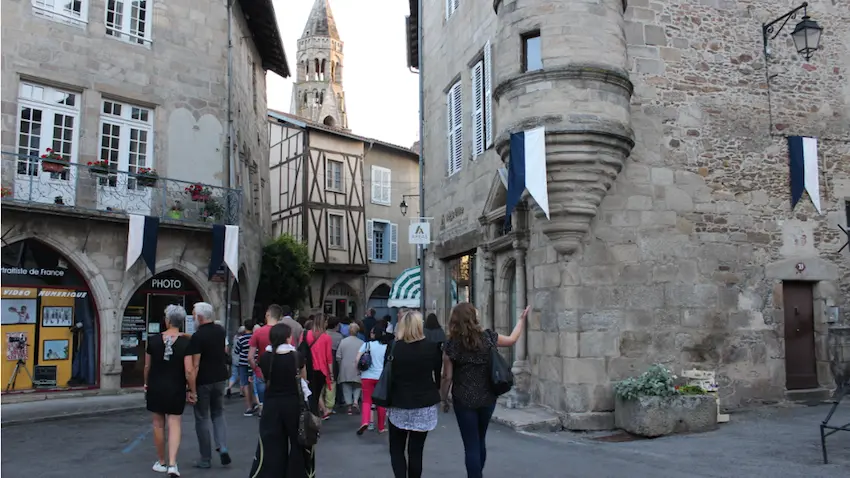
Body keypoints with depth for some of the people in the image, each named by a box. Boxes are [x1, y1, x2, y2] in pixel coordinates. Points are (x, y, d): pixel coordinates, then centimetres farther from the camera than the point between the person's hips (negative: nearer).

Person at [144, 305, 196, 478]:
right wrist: (192, 390, -3)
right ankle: (172, 464, -7)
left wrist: (146, 384, 19)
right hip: (176, 389, -2)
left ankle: (161, 462, 25)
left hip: (156, 388, 2)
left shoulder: (153, 339, -5)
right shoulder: (185, 342, -12)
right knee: (174, 425, 4)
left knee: (158, 424, 14)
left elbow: (147, 366, 3)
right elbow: (189, 370, -14)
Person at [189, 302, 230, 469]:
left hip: (203, 381, -6)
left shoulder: (197, 336, -17)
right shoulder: (221, 331, 3)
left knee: (202, 418, 6)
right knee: (218, 414, 19)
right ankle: (223, 448, 1)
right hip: (220, 379, 6)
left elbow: (195, 365, -21)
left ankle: (206, 459, 12)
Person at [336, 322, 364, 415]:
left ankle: (349, 405, 7)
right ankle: (355, 401, -5)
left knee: (346, 387, 9)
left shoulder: (343, 341, -3)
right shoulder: (362, 343, -6)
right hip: (357, 370, 0)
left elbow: (338, 357, -2)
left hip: (345, 370, 1)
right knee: (357, 386, 15)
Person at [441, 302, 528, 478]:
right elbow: (512, 339, 13)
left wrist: (444, 399, 6)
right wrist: (522, 319, 26)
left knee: (471, 445, 3)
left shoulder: (451, 345, -11)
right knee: (480, 440, 22)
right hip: (487, 398, 4)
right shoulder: (488, 337, -5)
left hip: (464, 400, -3)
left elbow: (448, 377, -7)